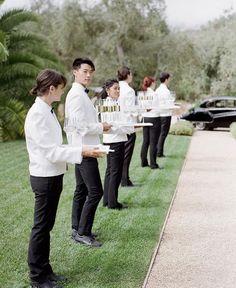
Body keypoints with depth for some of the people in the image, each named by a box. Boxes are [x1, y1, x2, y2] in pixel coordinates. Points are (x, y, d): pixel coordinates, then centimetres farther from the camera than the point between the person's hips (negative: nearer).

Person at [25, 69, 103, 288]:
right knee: (41, 227, 2)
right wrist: (81, 152, -22)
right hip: (44, 178, -9)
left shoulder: (47, 112, 9)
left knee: (46, 226, 17)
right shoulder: (37, 114, -20)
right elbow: (50, 151, -22)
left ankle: (44, 270, 29)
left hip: (53, 176, 9)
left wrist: (80, 151, 9)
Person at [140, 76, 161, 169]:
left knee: (145, 141, 14)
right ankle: (153, 164, 3)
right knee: (153, 142, -1)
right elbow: (157, 109, -18)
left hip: (145, 118, 7)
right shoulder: (153, 94, -15)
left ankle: (143, 162, 20)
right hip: (154, 119, -7)